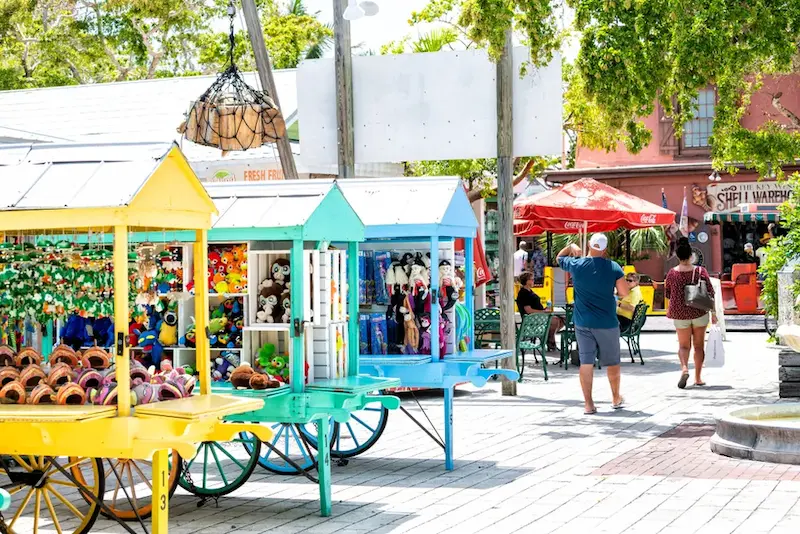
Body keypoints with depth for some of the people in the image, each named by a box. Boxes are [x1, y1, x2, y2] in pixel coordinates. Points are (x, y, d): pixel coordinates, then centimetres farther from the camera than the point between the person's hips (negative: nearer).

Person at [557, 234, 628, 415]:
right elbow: (624, 293, -5)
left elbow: (560, 257, 15)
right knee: (612, 362, 15)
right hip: (607, 323, -1)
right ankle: (616, 399, 30)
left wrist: (571, 248, 17)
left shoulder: (576, 265, -5)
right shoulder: (613, 267, -9)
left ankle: (588, 404, 1)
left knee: (586, 362, 3)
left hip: (582, 323, 1)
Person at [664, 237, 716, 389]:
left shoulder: (672, 273, -6)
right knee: (699, 345, 12)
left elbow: (667, 294, 6)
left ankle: (684, 368, -17)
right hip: (699, 313, 0)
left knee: (683, 345, 10)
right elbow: (710, 293, -5)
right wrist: (713, 313, 5)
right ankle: (698, 378, 14)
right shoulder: (700, 271, -7)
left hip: (680, 314, 0)